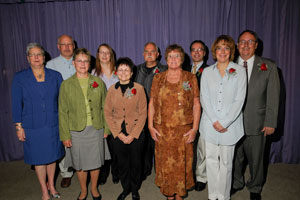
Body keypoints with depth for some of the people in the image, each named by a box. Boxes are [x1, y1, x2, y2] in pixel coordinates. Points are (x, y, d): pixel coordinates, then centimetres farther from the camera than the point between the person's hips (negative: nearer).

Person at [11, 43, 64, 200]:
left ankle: (51, 186, 36)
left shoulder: (55, 76, 1)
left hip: (53, 125, 1)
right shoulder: (19, 78, -2)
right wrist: (19, 126, -3)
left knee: (52, 156, 14)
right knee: (39, 159, 10)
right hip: (32, 127, -1)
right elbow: (17, 103, 0)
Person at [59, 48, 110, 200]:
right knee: (80, 164, 12)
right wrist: (65, 135, -5)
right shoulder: (66, 84, -2)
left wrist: (106, 128, 1)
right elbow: (63, 112, -2)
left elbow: (104, 107, 4)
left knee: (95, 162, 13)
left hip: (96, 129, 1)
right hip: (76, 131, -1)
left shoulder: (98, 82, 2)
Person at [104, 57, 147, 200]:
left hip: (136, 134, -2)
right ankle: (125, 188, 37)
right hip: (118, 135, 2)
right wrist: (119, 134, -6)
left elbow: (143, 113, -6)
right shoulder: (112, 90, 2)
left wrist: (133, 135, -11)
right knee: (122, 163, 14)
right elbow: (107, 113, 1)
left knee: (136, 163, 11)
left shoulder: (139, 88, -5)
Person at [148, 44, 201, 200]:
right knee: (165, 163, 10)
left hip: (183, 131, -1)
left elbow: (196, 104, -1)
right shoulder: (158, 78, 5)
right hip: (162, 130, 1)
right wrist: (150, 126, -1)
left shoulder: (190, 78, 1)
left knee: (181, 163, 8)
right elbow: (151, 103, 6)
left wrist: (194, 128, -8)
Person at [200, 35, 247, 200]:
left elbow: (239, 100, -5)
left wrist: (224, 122, -11)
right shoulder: (207, 72, 8)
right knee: (211, 160, 10)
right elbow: (204, 98, 2)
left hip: (230, 125, -2)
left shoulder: (239, 71, 2)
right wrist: (215, 121, -9)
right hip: (210, 124, 2)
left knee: (226, 162, 7)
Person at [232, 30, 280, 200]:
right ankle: (236, 183, 40)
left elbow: (273, 97, -3)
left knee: (256, 158, 14)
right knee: (235, 157, 16)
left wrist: (270, 122, -6)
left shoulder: (268, 66, -1)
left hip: (256, 123, -1)